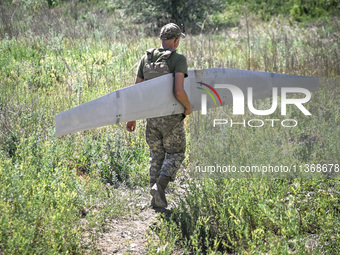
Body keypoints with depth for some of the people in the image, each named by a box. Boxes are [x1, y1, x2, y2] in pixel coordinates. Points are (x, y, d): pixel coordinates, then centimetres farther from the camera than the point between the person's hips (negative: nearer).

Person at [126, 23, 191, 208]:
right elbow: (179, 91, -26)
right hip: (171, 118, -5)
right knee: (175, 154, 11)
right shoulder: (178, 60, -13)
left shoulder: (146, 58, 3)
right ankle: (159, 186, -14)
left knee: (157, 155, 16)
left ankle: (157, 200, 12)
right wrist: (188, 106, -6)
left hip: (151, 116, 5)